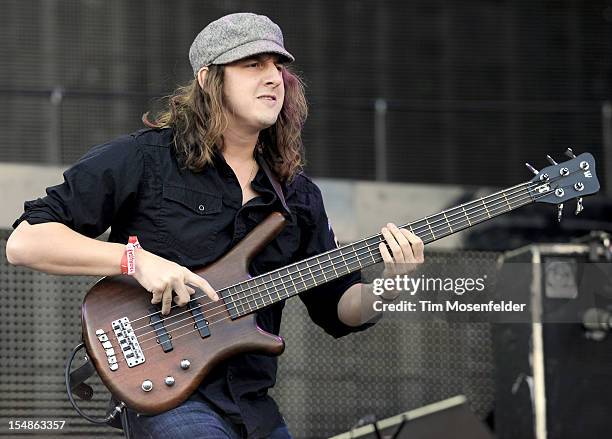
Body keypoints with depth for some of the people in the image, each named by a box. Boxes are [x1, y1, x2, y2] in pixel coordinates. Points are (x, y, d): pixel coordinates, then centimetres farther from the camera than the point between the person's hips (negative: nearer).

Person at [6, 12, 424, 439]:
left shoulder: (297, 193, 13)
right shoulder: (143, 159, -5)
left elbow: (338, 309, 13)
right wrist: (136, 259, -19)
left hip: (253, 404, 6)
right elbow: (25, 242, -8)